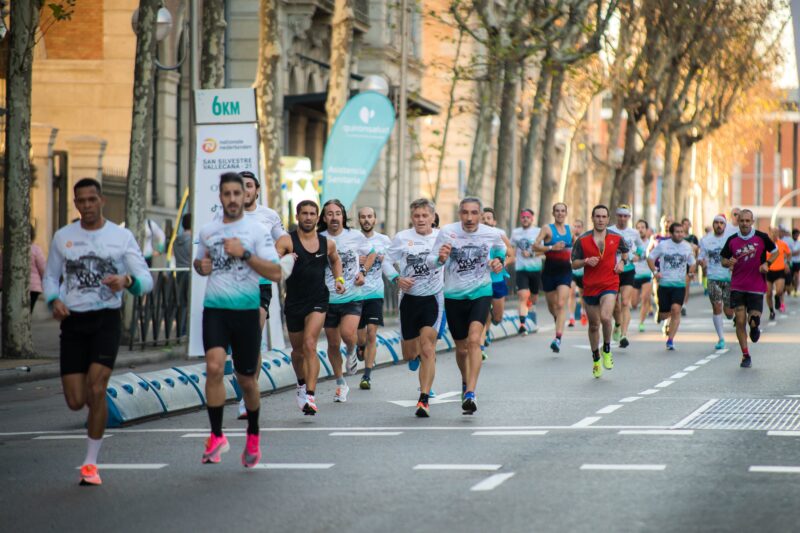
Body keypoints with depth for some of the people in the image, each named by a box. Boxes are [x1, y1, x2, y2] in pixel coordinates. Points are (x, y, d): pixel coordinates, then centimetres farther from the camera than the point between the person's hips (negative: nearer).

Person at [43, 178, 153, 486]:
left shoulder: (122, 237, 1)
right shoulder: (63, 237, 8)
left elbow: (146, 281, -2)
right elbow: (50, 277, 17)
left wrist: (127, 281, -26)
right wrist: (54, 301, -5)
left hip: (107, 320, -2)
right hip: (73, 322, 2)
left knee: (96, 388, -18)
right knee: (76, 401, -3)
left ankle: (91, 463, -5)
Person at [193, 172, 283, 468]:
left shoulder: (256, 230, -2)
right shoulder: (207, 231, 10)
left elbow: (275, 273, -8)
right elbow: (199, 262, 27)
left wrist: (244, 254, -17)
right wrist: (200, 266, 3)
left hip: (246, 310, -2)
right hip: (215, 309, 2)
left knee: (246, 379, 7)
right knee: (214, 366, -20)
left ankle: (253, 435, 31)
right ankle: (217, 437, -12)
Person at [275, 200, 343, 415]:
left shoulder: (327, 243, 4)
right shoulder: (287, 241, -7)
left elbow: (335, 260, 26)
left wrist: (338, 279, 10)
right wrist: (279, 267, -40)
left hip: (317, 301, 0)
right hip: (294, 303, 0)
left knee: (309, 345, -19)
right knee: (298, 350, 15)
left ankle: (310, 396, -25)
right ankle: (302, 384, 45)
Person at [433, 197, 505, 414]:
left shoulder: (491, 234, -5)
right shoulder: (447, 232, -10)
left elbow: (501, 248, 18)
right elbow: (433, 262, -7)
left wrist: (499, 261, -4)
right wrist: (441, 258, -30)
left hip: (480, 293, -1)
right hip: (454, 296, 1)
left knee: (474, 340, -23)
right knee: (461, 348, 12)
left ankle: (470, 394, -29)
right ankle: (466, 382, 43)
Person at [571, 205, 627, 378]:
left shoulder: (616, 238, 2)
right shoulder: (582, 240, -1)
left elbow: (625, 251, 23)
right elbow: (574, 263, 3)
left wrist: (622, 262, 4)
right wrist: (586, 261, -15)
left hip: (610, 284, -1)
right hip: (590, 286, 1)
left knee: (605, 317, -24)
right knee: (593, 325, 10)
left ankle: (607, 350, 1)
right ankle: (596, 359, 29)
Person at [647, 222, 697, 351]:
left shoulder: (687, 247, 8)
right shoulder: (663, 245, 0)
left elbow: (692, 263, 22)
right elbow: (650, 258, 7)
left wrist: (691, 272, 2)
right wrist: (655, 272, -7)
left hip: (680, 284, 1)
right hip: (664, 284, -1)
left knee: (676, 309, -18)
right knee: (664, 314, 2)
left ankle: (670, 340, -12)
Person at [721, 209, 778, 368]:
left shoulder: (761, 237, -3)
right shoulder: (732, 240, 1)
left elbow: (775, 252, 10)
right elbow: (723, 260, 11)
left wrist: (767, 263, -8)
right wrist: (729, 262, -13)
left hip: (756, 287, -1)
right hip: (737, 287, 1)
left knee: (753, 321, -9)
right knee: (740, 321, -5)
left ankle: (755, 327, 30)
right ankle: (746, 356, 6)